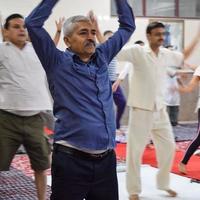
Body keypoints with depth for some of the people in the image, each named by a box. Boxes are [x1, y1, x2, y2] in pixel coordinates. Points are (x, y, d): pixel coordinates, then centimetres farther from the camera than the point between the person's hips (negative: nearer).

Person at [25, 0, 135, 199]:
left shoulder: (102, 57, 13)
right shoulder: (58, 63, -1)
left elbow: (128, 25, 22)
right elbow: (33, 23, -9)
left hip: (106, 160, 5)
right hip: (71, 160, -5)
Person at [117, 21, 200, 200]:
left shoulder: (167, 54, 5)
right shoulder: (137, 51, -13)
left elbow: (183, 57, 24)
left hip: (160, 109, 6)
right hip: (141, 109, -6)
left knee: (168, 146, 13)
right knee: (135, 150, 1)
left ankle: (163, 184, 32)